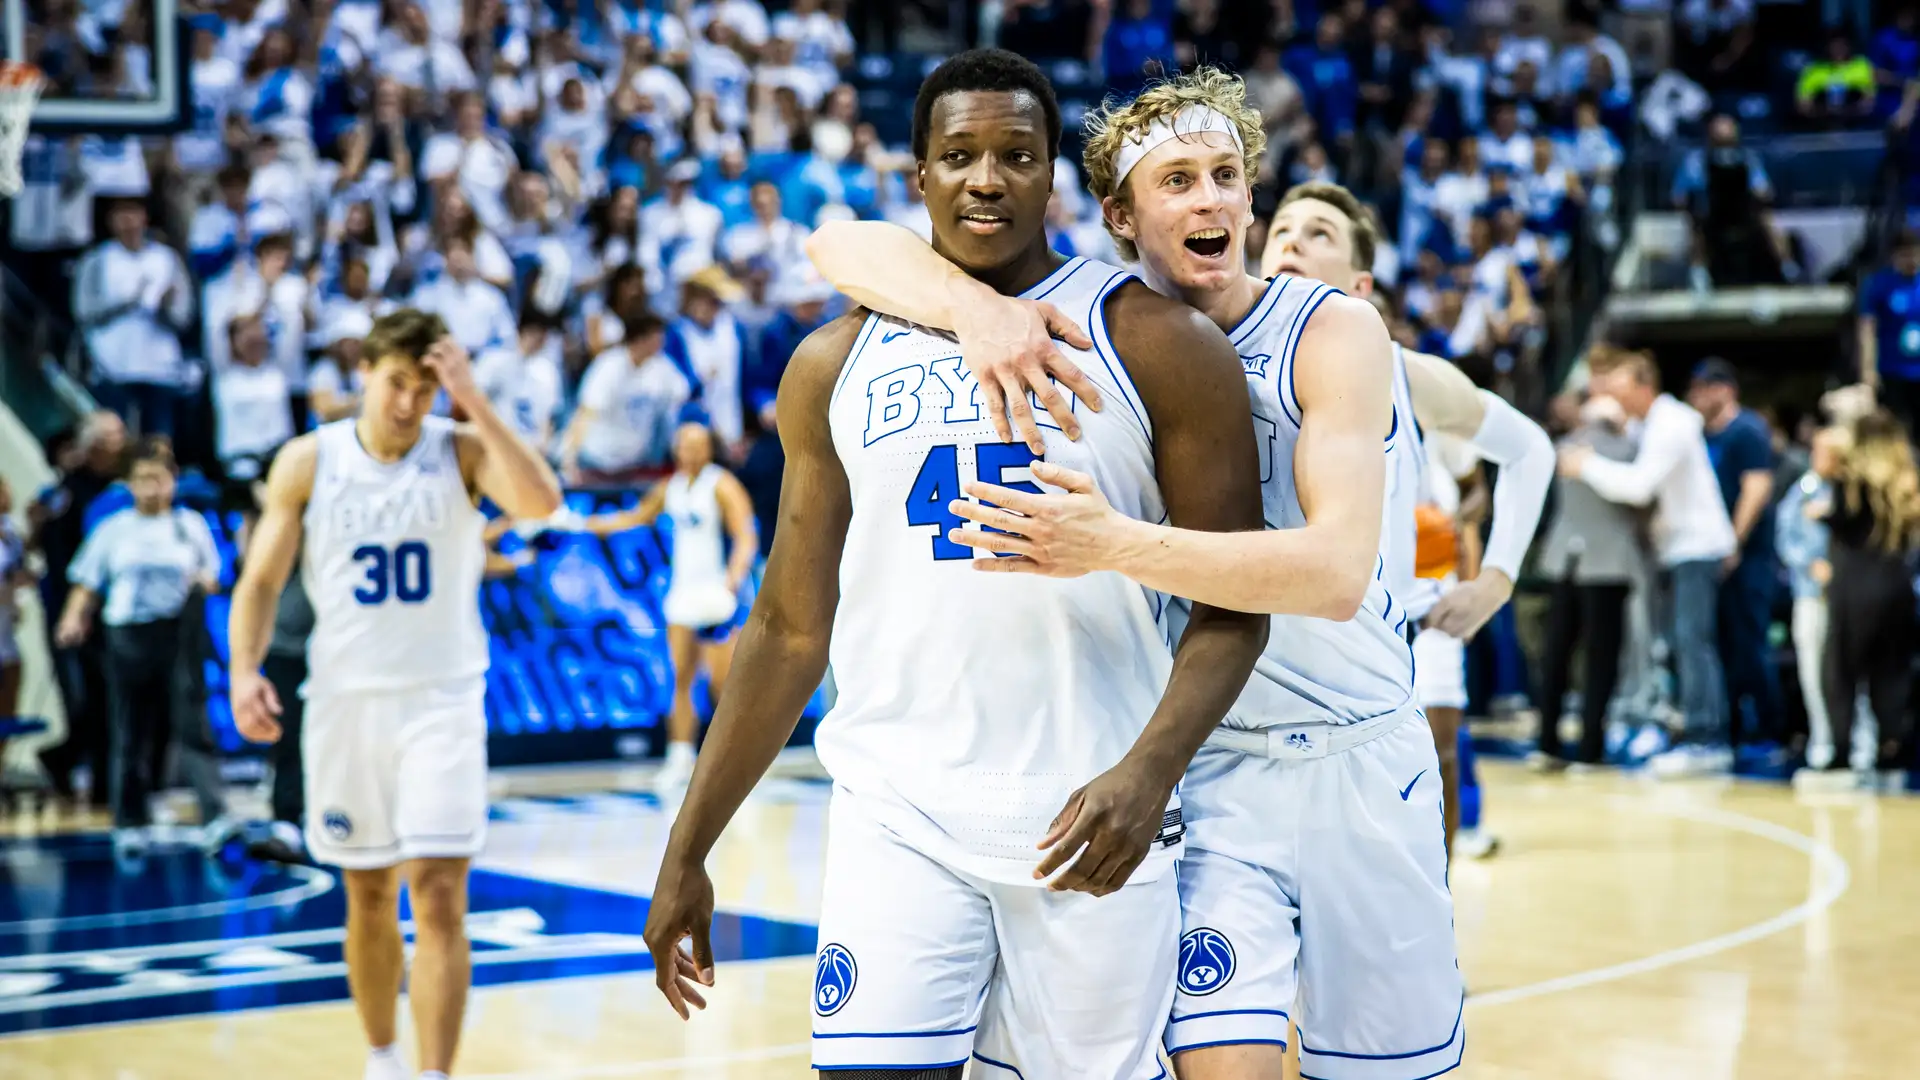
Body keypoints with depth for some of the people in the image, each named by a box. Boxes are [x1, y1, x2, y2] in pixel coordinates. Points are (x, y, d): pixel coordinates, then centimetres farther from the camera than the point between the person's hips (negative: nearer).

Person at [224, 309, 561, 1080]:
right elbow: (260, 582, 1)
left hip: (441, 699, -2)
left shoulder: (460, 450, -5)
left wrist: (475, 402, -25)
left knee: (439, 900, -11)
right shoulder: (307, 462, -1)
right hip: (345, 700, 2)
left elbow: (541, 502, -24)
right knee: (369, 900, 13)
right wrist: (244, 669, -15)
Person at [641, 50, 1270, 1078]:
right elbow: (789, 628, 14)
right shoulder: (837, 363, 9)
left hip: (1088, 820, -2)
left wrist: (1148, 772, -20)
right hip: (896, 814, 2)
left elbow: (1232, 605, -3)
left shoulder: (1155, 343, -1)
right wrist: (687, 851, 11)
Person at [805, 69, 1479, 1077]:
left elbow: (1337, 570, -25)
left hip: (1358, 757, 0)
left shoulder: (1336, 332, -11)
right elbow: (841, 243, -9)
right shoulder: (1088, 334, -2)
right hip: (1202, 767, 1)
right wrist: (977, 308, -30)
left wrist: (1115, 545, -37)